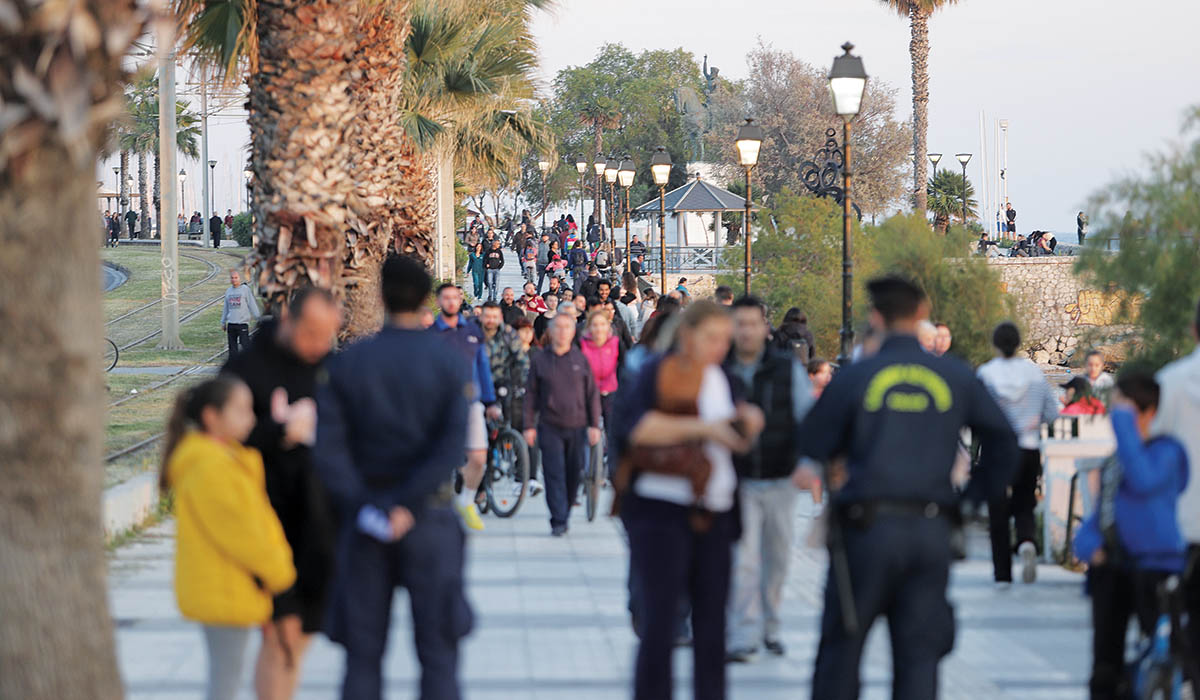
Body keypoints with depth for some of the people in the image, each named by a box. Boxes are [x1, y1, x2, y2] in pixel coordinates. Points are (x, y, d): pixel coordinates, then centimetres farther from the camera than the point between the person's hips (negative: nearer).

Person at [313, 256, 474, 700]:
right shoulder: (450, 364, -4)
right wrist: (407, 506, -16)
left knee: (363, 651, 7)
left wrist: (361, 506, -13)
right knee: (437, 650, 5)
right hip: (428, 514, -1)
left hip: (365, 511, 2)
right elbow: (451, 446, -16)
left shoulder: (346, 364, 0)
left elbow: (329, 447, -10)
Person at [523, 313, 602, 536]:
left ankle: (565, 514, 23)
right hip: (550, 427, -1)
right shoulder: (539, 359, 4)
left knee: (574, 474, 7)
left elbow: (592, 394, 8)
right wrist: (529, 426, 1)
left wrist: (594, 425, 3)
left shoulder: (580, 359, 5)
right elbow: (531, 394, 6)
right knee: (555, 474, -8)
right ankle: (558, 522, -8)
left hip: (576, 426, 1)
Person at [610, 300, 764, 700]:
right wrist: (700, 427, -23)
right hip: (661, 511, -6)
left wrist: (747, 426, 3)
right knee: (659, 626, -8)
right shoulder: (657, 372, -5)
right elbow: (631, 426, -21)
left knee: (711, 625, 9)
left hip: (714, 515, 6)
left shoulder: (722, 379, 15)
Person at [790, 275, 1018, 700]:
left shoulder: (855, 377, -5)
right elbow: (1002, 437, 10)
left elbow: (813, 444, 1)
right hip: (931, 530, 2)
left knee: (842, 646, 8)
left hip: (868, 525, -2)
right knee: (919, 650, 5)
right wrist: (984, 490, 23)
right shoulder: (955, 377, 3)